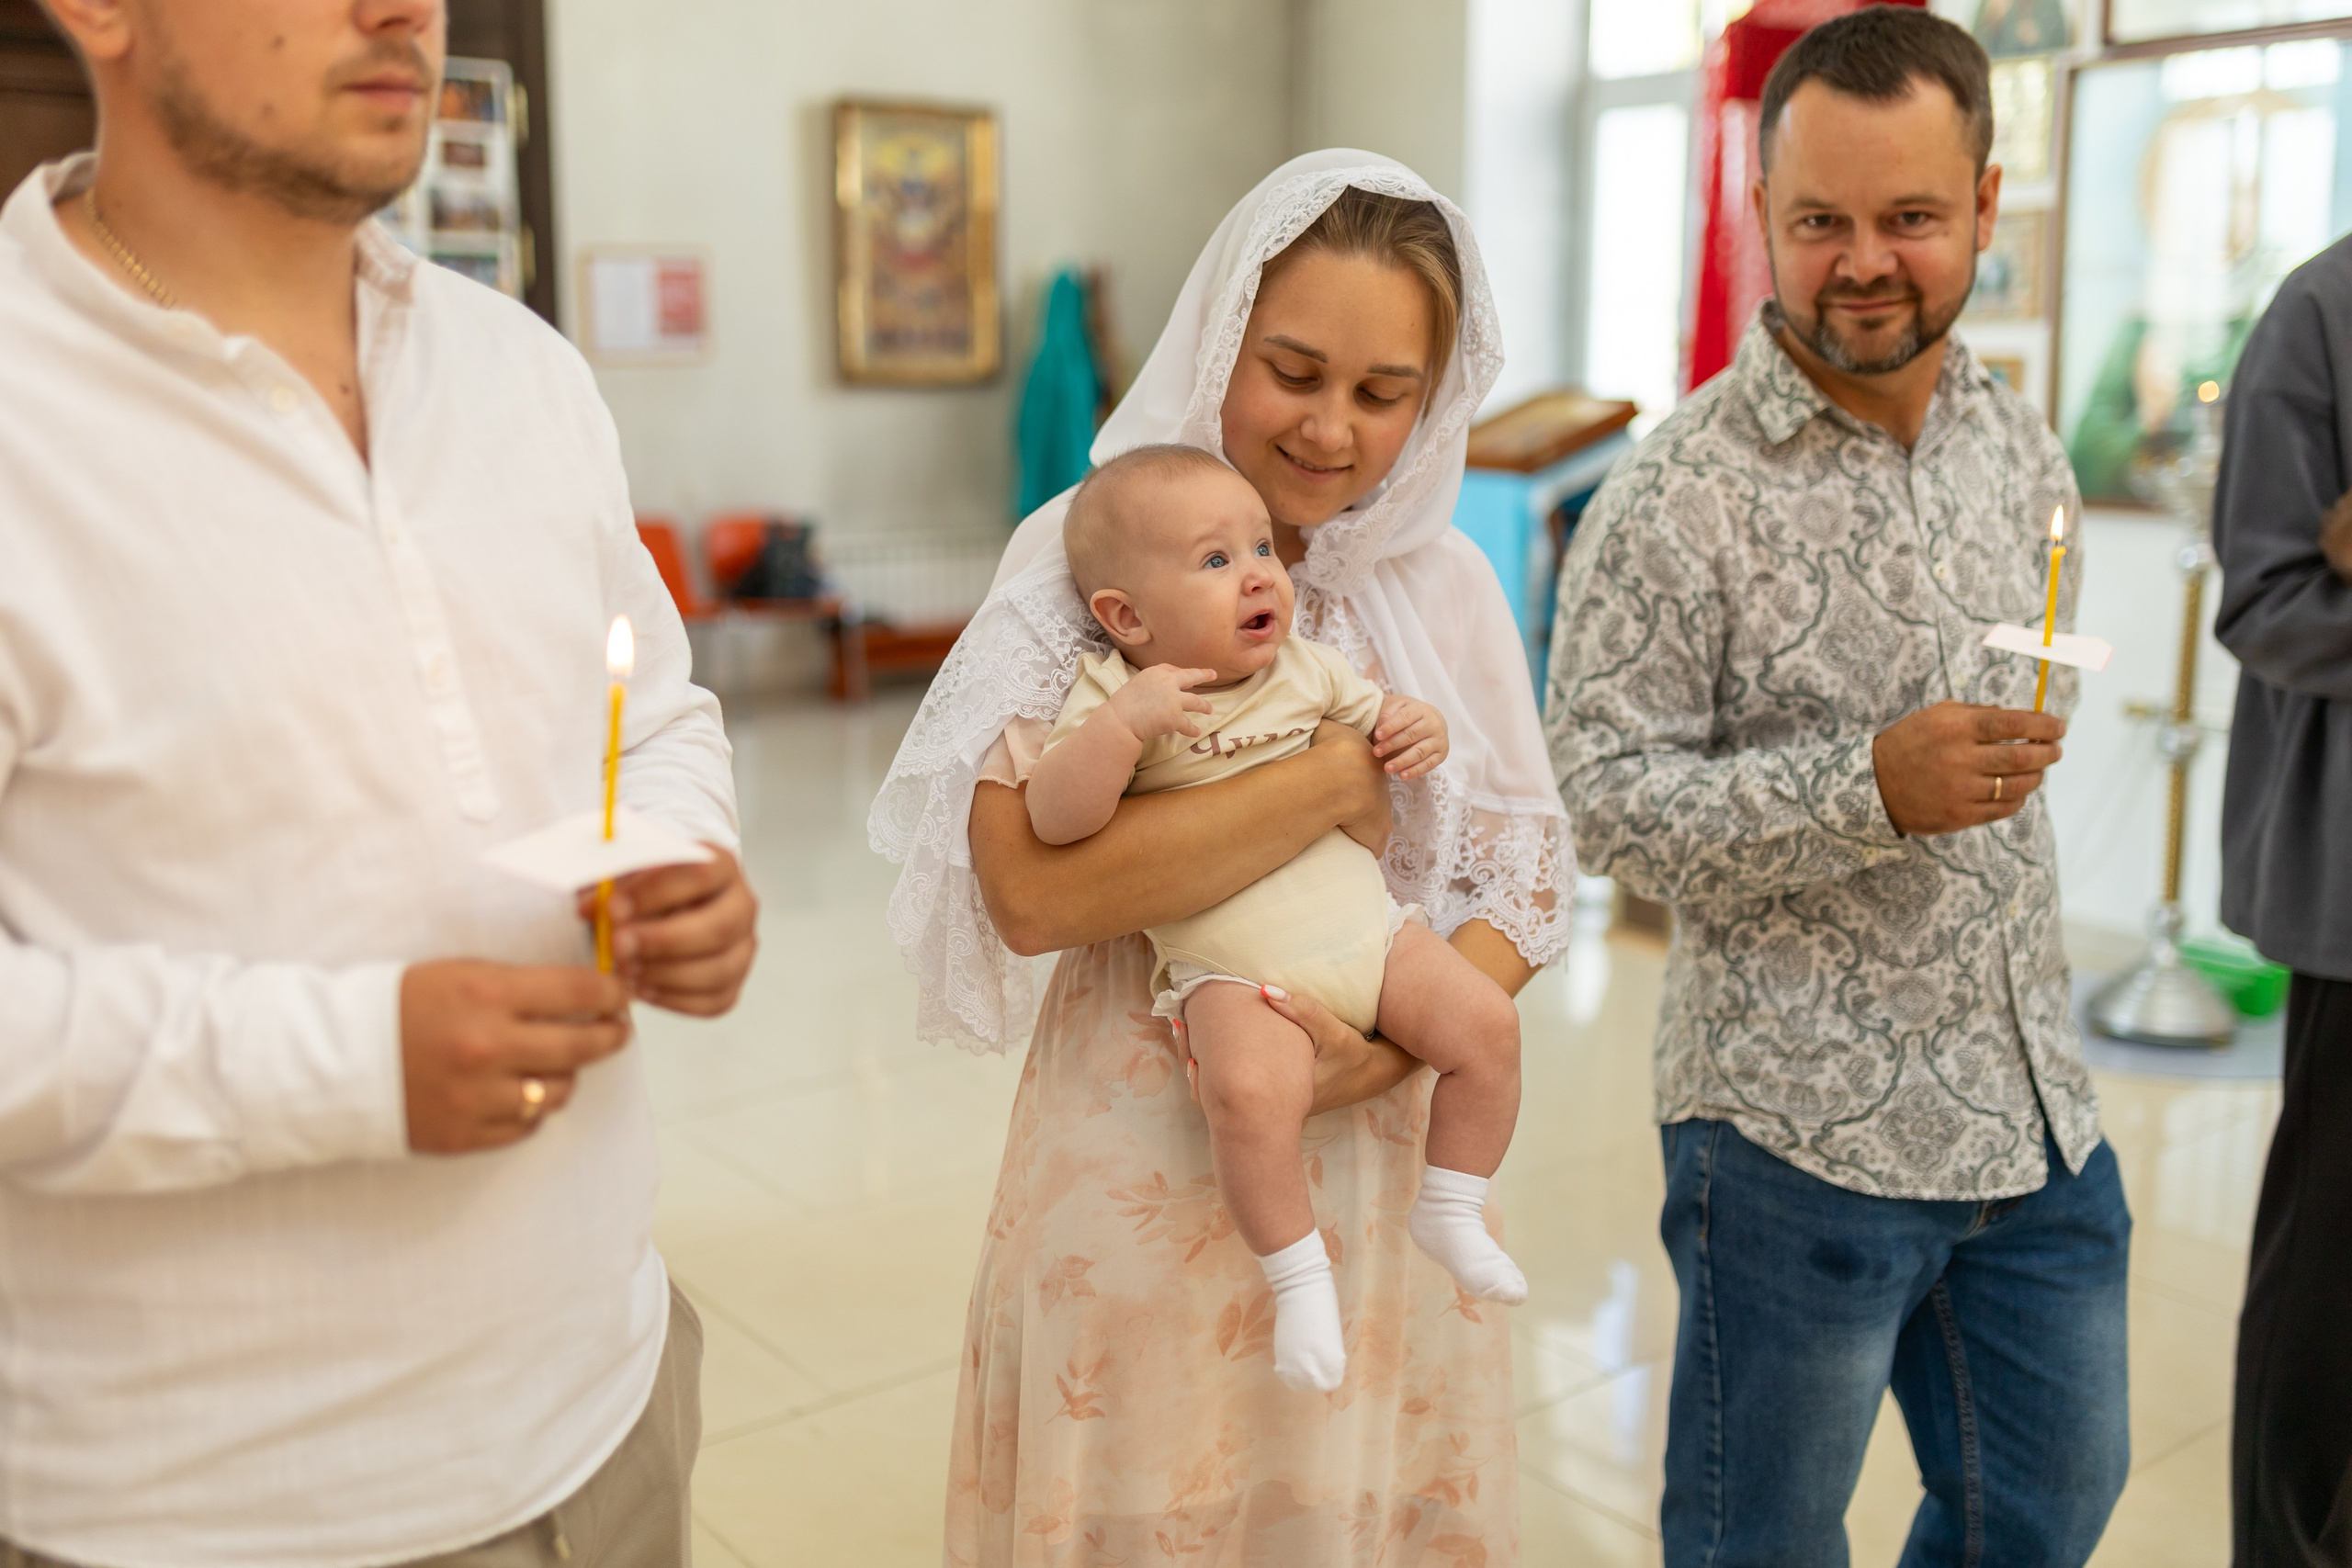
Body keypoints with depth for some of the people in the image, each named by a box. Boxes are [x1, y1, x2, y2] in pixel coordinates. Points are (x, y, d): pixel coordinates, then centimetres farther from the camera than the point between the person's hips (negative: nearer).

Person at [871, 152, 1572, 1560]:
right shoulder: (1084, 558, -9)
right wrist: (1342, 774, -20)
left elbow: (1529, 878, 3)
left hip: (1379, 1157, 3)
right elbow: (1030, 887, -23)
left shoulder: (1443, 583, 1)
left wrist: (1390, 1046, -15)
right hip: (1138, 1165, -3)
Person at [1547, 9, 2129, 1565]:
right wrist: (1872, 788, -28)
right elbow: (1606, 796, -18)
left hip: (2035, 1106, 7)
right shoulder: (1681, 500, -16)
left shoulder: (2023, 447, 6)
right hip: (1799, 1128, -6)